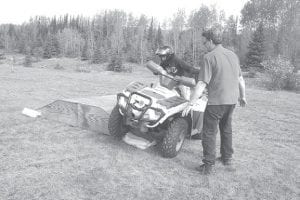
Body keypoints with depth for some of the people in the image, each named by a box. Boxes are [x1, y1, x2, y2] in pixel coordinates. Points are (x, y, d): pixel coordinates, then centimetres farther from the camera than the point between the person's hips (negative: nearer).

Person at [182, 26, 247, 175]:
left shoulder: (210, 57, -14)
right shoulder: (233, 55, 8)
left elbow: (202, 84, -20)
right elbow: (240, 79, 16)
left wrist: (190, 104, -17)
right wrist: (242, 96, 29)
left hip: (216, 101, -7)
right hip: (232, 100, 7)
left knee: (209, 133, 4)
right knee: (226, 129, 23)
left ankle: (208, 166, 9)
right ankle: (227, 158, 36)